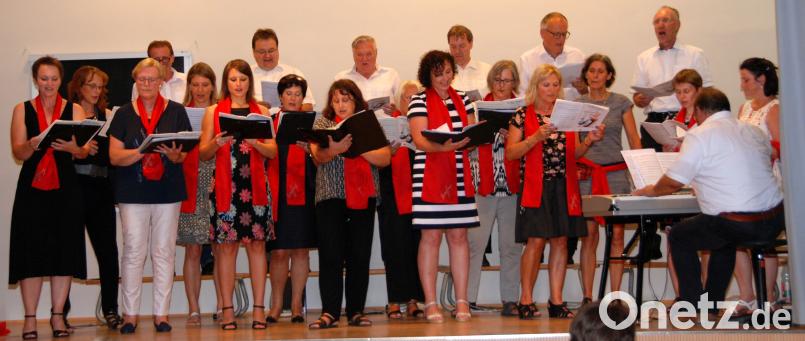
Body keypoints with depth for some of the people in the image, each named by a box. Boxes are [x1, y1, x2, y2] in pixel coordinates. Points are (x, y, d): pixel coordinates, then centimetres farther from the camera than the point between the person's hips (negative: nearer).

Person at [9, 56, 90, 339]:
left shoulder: (75, 110, 8)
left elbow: (85, 151, -1)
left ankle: (58, 315, 9)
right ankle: (30, 318, 2)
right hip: (32, 188, -1)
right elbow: (18, 152, -2)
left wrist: (71, 146, -23)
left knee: (64, 249, 0)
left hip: (65, 188, 1)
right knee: (31, 250, -3)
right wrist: (32, 144, -23)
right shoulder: (22, 110, 8)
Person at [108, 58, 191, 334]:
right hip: (133, 193, 0)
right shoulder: (124, 114, 6)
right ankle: (130, 314, 5)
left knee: (164, 253, 3)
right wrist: (144, 150, -17)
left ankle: (161, 313, 10)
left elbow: (185, 153, 4)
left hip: (168, 191, 1)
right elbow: (115, 156, -1)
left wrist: (174, 155, -19)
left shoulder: (176, 111, 6)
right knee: (133, 252, -3)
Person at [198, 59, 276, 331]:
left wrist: (254, 142, -12)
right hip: (225, 185, -1)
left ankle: (259, 308, 4)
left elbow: (273, 151, 6)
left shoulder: (261, 111, 11)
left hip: (255, 185, 1)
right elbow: (203, 154, 6)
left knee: (257, 243, 0)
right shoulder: (213, 112, 9)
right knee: (226, 245, -1)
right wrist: (217, 142, -13)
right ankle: (227, 310, 4)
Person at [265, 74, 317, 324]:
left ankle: (297, 304, 11)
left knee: (301, 249, 3)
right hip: (277, 193, -1)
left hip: (303, 193, 1)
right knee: (279, 251, -3)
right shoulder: (269, 123, 9)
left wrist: (309, 148, -20)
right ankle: (276, 305, 6)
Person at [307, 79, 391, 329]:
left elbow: (385, 158, 1)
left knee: (360, 256, 2)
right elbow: (318, 156, -6)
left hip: (363, 196, 1)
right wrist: (334, 150, -28)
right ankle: (329, 313, -4)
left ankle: (356, 311, 8)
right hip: (331, 195, -1)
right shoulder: (322, 123, 9)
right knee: (330, 256, -6)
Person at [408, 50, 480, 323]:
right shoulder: (419, 101, 0)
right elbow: (419, 140, -11)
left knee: (459, 235, 4)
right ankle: (430, 303, 2)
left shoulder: (462, 99, 15)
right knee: (431, 236, -3)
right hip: (430, 175, -4)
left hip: (459, 176, 4)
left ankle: (461, 301, 9)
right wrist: (444, 145, -28)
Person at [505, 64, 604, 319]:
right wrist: (536, 138, -17)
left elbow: (574, 153, 14)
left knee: (561, 240, 3)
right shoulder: (523, 115, 2)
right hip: (535, 186, -4)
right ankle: (526, 300, 0)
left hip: (564, 186, 4)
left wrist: (589, 141, -4)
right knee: (536, 240, -10)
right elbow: (510, 153, -5)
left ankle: (556, 301, 9)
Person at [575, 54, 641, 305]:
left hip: (616, 172, 0)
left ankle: (615, 295, 3)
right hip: (586, 173, 0)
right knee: (589, 234, -3)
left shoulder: (621, 102, 8)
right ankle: (587, 297, 2)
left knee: (617, 233, -3)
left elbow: (634, 140, 8)